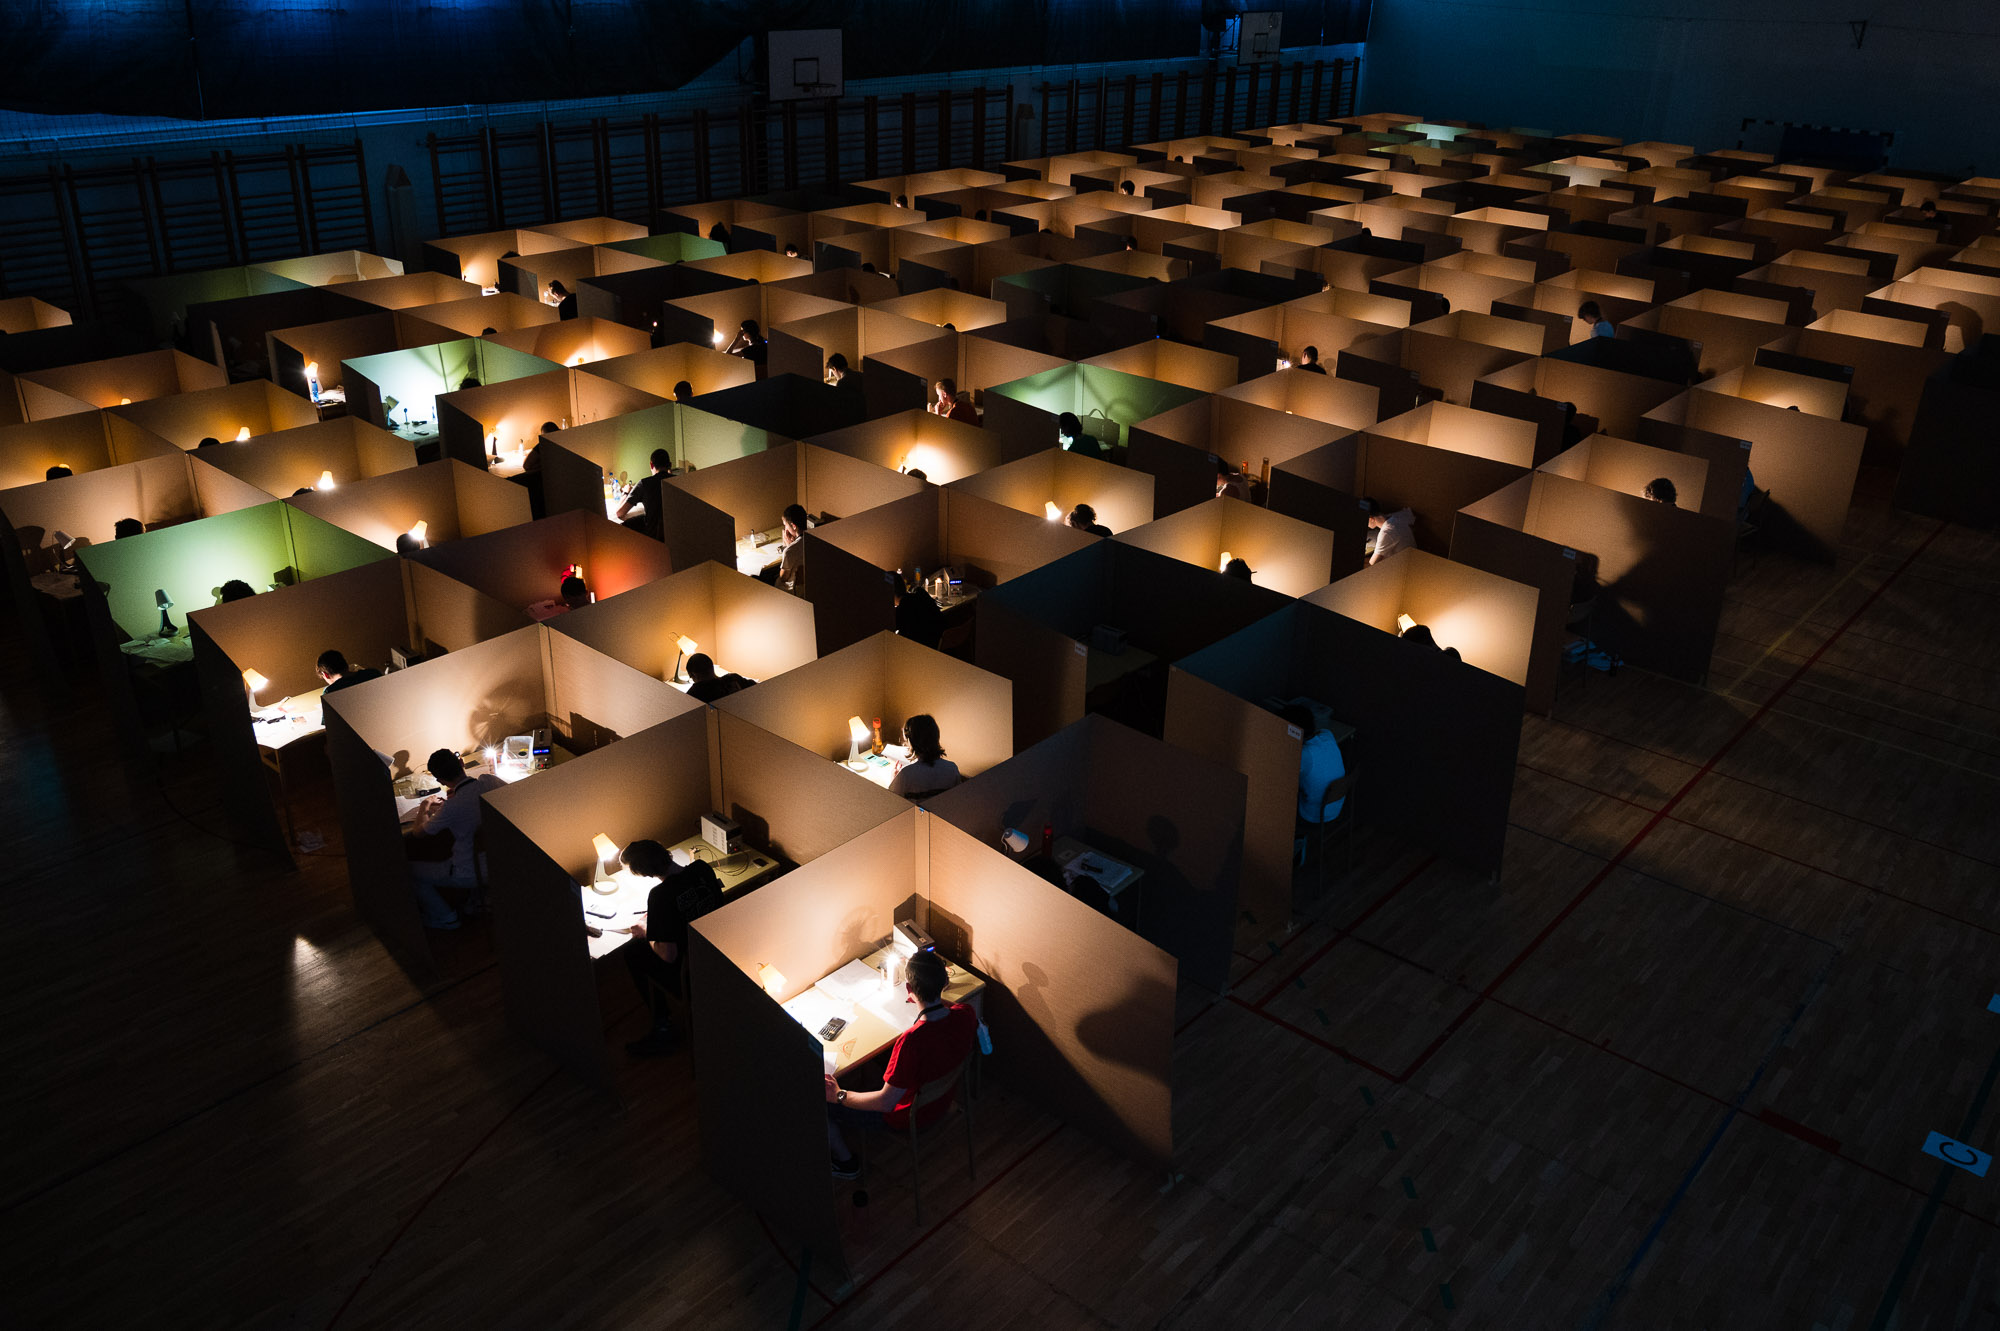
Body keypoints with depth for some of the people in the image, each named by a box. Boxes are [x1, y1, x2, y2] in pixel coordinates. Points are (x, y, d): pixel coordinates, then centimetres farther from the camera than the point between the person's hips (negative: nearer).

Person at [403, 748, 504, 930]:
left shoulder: (453, 807, -28)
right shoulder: (489, 781, -14)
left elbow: (418, 832, -10)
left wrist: (424, 808, 11)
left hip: (470, 874, -6)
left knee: (408, 870, 10)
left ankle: (445, 918, 23)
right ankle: (477, 898, 36)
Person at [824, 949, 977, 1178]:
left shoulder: (912, 1041, -42)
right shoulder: (965, 1015, -22)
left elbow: (886, 1102, -31)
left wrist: (839, 1095, -20)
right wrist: (922, 1000, 5)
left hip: (908, 1116, -7)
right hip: (942, 1099, 7)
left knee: (822, 1103, 6)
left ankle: (846, 1162, 28)